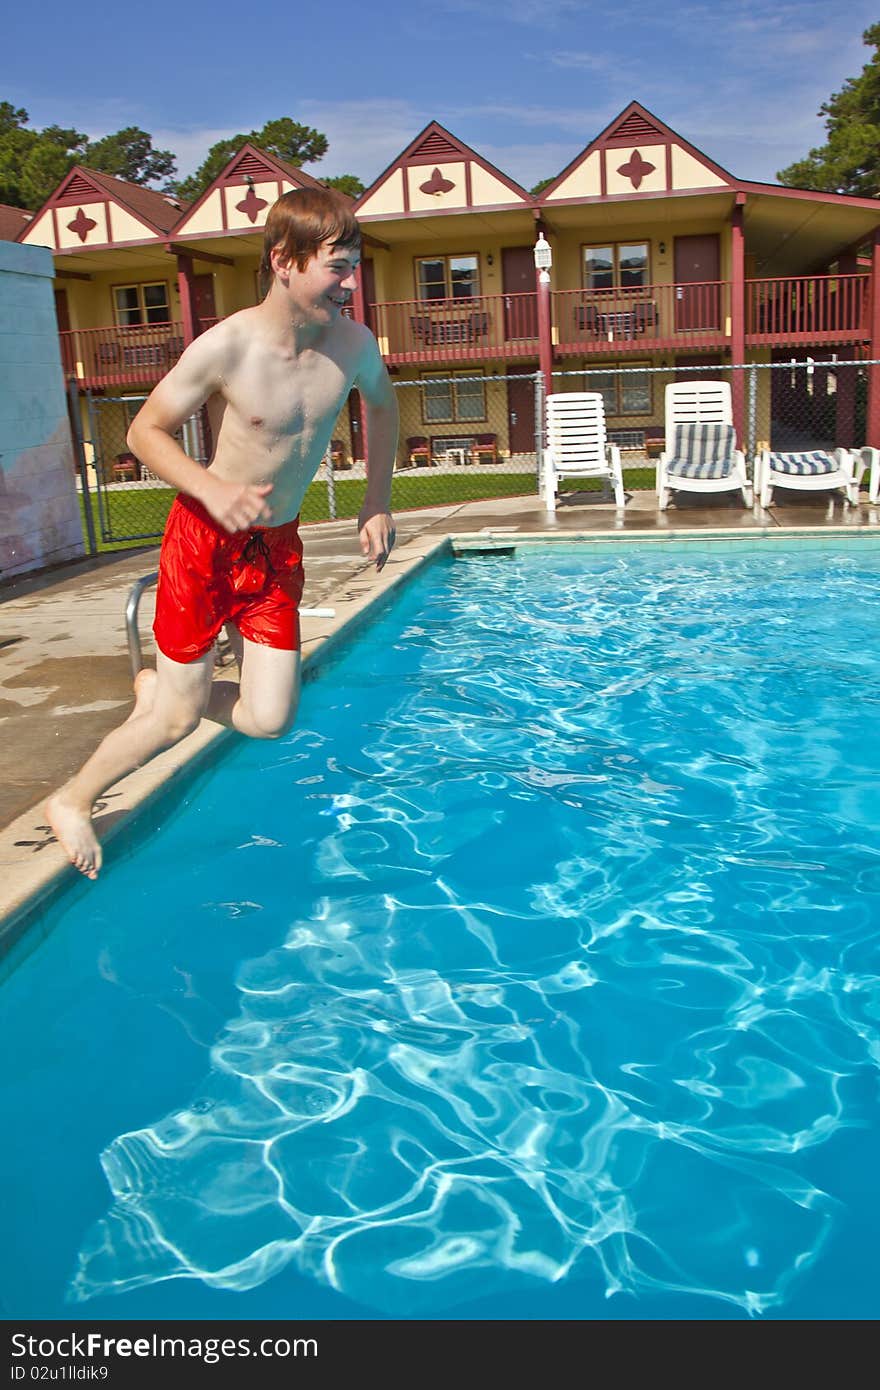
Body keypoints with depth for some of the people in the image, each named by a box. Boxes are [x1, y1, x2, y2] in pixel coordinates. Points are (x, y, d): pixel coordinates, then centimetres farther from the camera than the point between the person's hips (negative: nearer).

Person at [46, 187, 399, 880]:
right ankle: (73, 800, 29)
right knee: (179, 717, 1)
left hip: (278, 544, 5)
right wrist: (213, 488, -29)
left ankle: (158, 688, 32)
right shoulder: (227, 347, -21)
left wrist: (378, 503, 10)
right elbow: (145, 431, -12)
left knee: (269, 719, 0)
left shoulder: (353, 343, -7)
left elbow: (382, 403, 16)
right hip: (206, 539, -5)